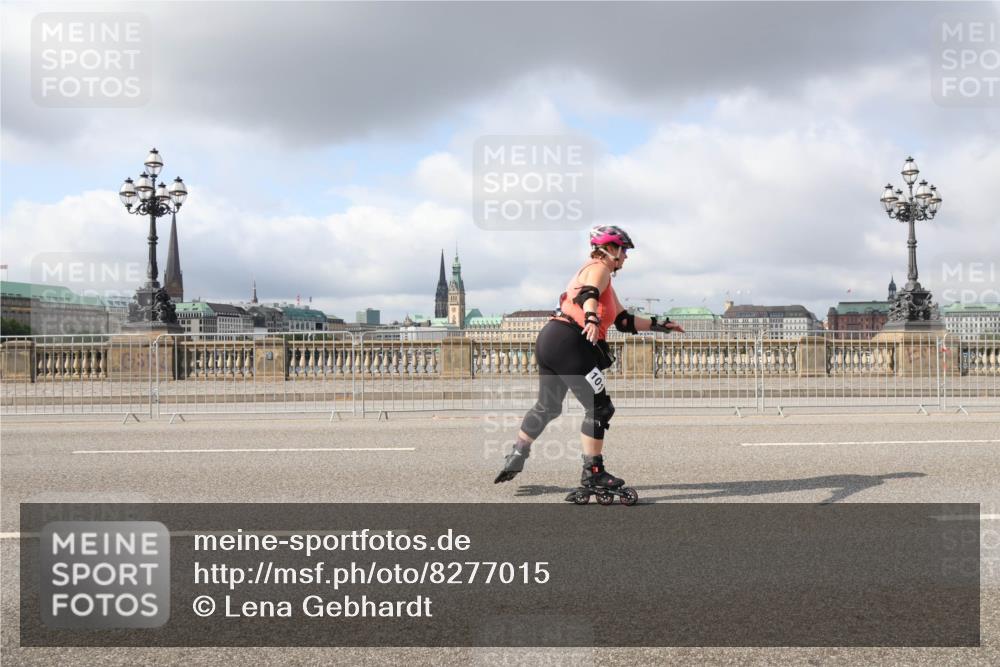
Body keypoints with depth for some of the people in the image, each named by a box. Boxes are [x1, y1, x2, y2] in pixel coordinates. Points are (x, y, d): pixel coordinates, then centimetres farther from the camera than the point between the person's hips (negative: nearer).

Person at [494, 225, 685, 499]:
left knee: (547, 407, 23)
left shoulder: (600, 277, 28)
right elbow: (588, 295, -26)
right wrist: (592, 319, -45)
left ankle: (516, 458, 31)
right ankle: (592, 473, 1)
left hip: (548, 341, 10)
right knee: (600, 409, -3)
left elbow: (625, 322, 28)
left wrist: (660, 325, 27)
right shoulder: (598, 269, -2)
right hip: (569, 343, -10)